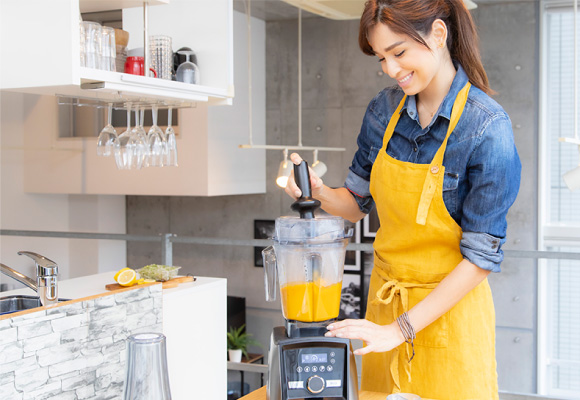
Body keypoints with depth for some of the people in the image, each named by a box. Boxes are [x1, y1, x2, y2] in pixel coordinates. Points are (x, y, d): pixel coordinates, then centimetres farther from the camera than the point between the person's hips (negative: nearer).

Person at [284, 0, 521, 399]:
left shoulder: (487, 127, -18)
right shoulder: (384, 109, -2)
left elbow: (482, 256, -18)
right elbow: (358, 202, 9)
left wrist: (400, 329, -20)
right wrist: (320, 193, -13)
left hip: (448, 307, -5)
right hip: (385, 296, 5)